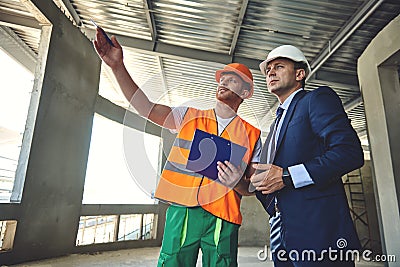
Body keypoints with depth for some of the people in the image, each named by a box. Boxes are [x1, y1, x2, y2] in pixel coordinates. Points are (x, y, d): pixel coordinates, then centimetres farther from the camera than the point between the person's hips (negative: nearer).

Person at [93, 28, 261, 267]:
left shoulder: (252, 135, 8)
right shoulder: (189, 116, 10)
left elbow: (253, 187, 7)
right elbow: (145, 106, 2)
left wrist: (237, 182, -16)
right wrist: (118, 66, -6)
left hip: (223, 220, 0)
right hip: (182, 211, 1)